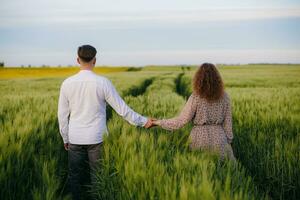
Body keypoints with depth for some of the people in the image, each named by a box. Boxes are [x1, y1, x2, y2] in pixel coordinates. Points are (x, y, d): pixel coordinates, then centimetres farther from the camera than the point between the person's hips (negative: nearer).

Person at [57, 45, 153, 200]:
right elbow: (122, 109, -7)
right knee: (97, 176, 9)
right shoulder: (103, 83, -11)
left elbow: (62, 115, 2)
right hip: (96, 139, -1)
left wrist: (65, 138, 15)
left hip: (75, 139, 2)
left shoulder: (67, 83, -5)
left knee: (74, 175, 13)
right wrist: (143, 121, 4)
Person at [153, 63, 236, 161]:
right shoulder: (224, 96, 0)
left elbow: (181, 121, -9)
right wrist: (229, 140, 15)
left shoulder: (195, 97, -9)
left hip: (200, 138, -2)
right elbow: (227, 121, 4)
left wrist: (159, 122, 1)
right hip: (219, 137, 2)